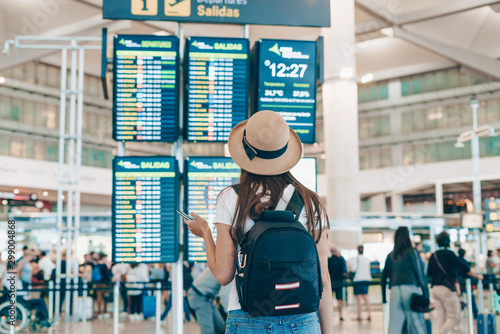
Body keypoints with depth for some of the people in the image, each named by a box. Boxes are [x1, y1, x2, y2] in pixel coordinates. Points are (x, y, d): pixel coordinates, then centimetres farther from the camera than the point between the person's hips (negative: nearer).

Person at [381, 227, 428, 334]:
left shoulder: (391, 255, 13)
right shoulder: (412, 252, 0)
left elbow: (383, 277, 15)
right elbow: (419, 272, -3)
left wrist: (383, 297, 21)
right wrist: (426, 293, -1)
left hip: (394, 290, 4)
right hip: (410, 288, -4)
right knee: (417, 325, -1)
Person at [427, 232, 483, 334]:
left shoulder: (433, 256, 11)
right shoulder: (449, 254, -5)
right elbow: (464, 268, -5)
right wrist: (476, 276, 9)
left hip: (434, 289, 6)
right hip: (447, 289, -6)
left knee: (440, 319, 9)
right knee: (454, 318, -1)